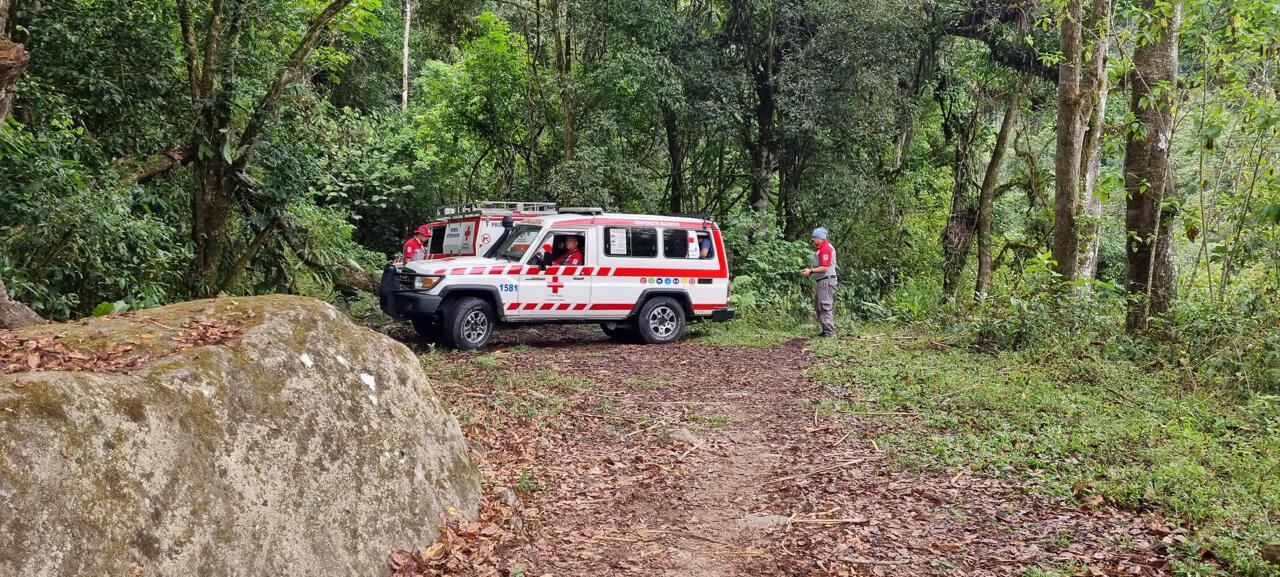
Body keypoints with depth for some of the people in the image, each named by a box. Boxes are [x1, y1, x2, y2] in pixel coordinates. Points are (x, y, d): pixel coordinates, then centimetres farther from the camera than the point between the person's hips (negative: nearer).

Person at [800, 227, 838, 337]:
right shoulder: (819, 249, 17)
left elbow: (825, 268, -21)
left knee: (825, 306, -10)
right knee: (818, 307, 14)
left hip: (826, 280, -11)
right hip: (820, 281, 11)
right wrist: (808, 271, 9)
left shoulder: (826, 249, -15)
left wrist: (811, 271, -18)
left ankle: (829, 331, -7)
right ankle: (826, 330, 20)